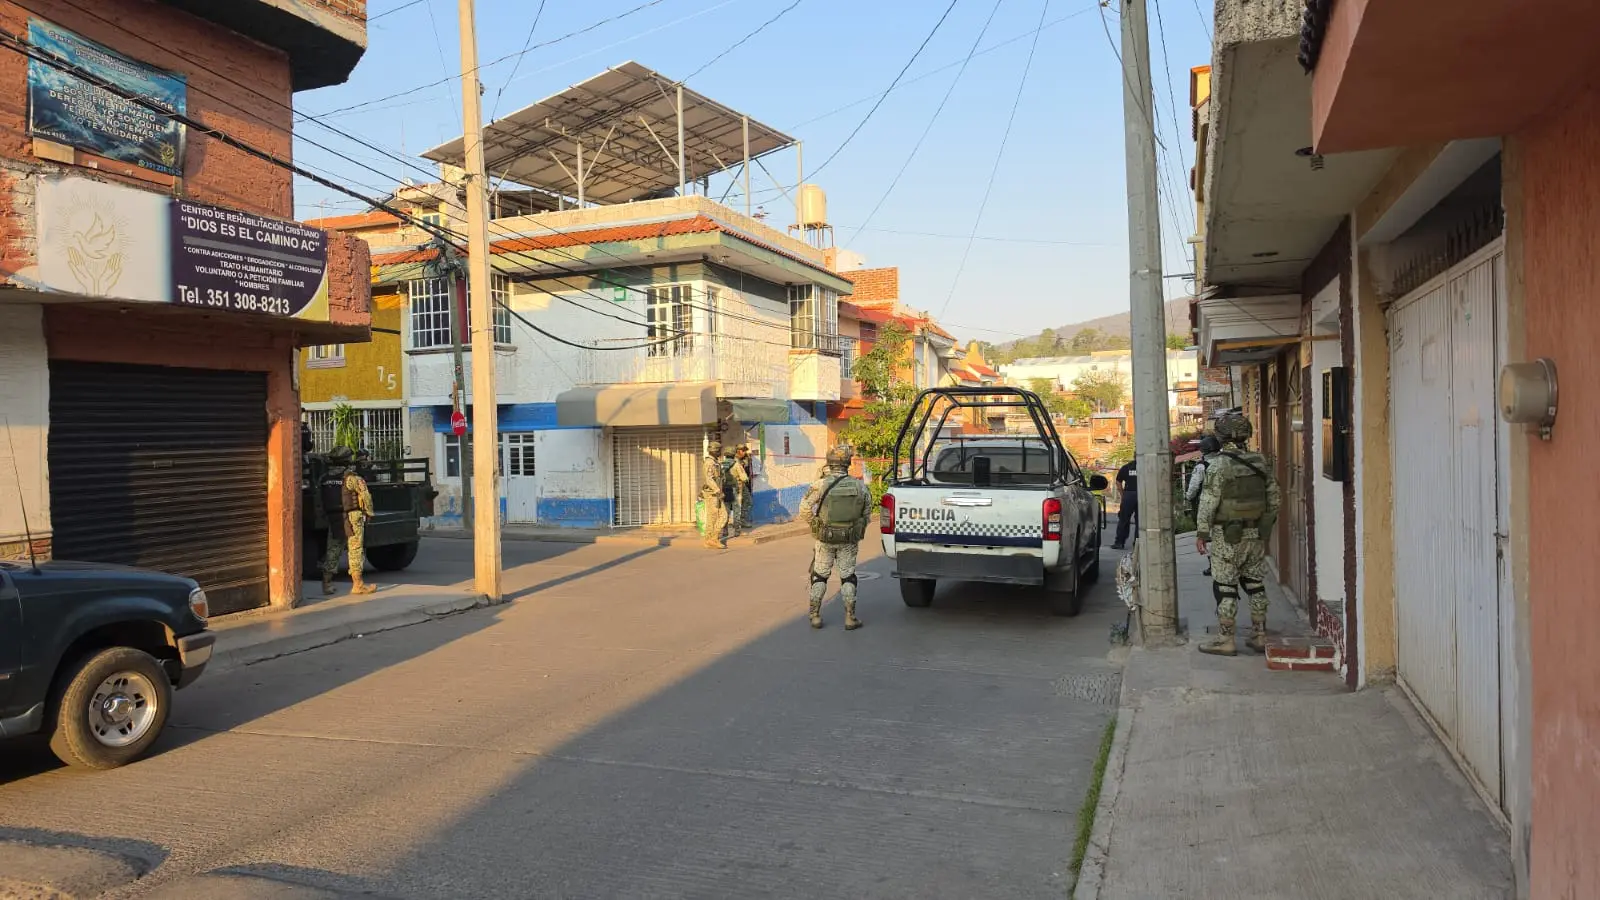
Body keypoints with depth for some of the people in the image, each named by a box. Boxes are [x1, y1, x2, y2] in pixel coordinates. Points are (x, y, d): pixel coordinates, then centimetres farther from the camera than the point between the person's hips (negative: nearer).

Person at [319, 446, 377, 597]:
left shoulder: (324, 480, 6)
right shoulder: (352, 478, -11)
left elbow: (322, 501, 6)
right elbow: (365, 495, -12)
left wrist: (325, 516, 13)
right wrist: (368, 512, 0)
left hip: (333, 520, 6)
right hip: (351, 518, -6)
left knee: (332, 551, 12)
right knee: (355, 550, -1)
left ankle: (326, 584, 15)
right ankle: (357, 584, -1)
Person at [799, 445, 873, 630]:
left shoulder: (820, 485, -14)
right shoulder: (860, 486, -5)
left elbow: (805, 509, -11)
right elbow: (867, 514, 3)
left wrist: (814, 524, 6)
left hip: (824, 538, -1)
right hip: (849, 540, 1)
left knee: (820, 576, 14)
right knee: (848, 576, 13)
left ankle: (815, 616, 17)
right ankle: (850, 618, 12)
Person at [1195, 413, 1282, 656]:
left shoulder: (1219, 464, -14)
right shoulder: (1260, 462, 5)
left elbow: (1208, 502, -15)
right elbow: (1274, 497, 11)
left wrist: (1201, 533, -8)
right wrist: (1266, 524, 21)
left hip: (1227, 536, -6)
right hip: (1256, 535, 6)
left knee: (1225, 588, 0)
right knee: (1255, 584, 14)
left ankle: (1225, 641, 3)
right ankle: (1259, 636, 20)